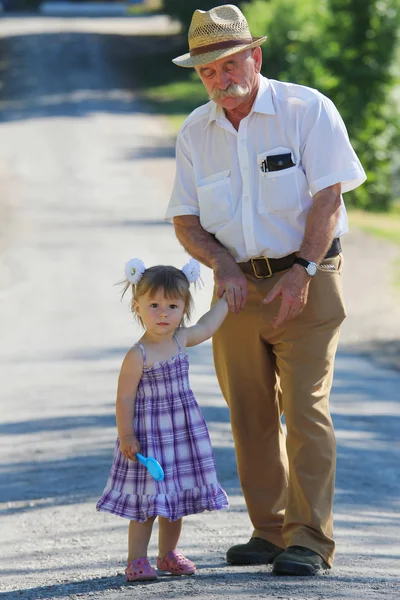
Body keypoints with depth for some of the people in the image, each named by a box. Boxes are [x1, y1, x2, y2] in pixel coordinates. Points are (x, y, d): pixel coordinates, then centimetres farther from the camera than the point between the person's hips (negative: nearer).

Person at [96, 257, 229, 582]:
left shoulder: (181, 339, 3)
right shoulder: (138, 356, -17)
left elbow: (207, 325, 23)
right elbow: (125, 398, -14)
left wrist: (227, 298, 30)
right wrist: (126, 435, -17)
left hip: (183, 432, 7)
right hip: (149, 433, -7)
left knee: (176, 495, 12)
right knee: (149, 498, -5)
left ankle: (168, 554, 24)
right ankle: (137, 560, 1)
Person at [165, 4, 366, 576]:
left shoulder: (307, 110, -8)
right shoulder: (195, 133, 6)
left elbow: (328, 196, -12)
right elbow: (184, 219, 7)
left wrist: (300, 271, -20)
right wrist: (221, 264, -12)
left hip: (306, 281, -5)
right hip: (238, 286, 5)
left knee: (305, 409, -11)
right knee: (250, 414, 6)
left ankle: (310, 539, -9)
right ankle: (271, 532, 16)